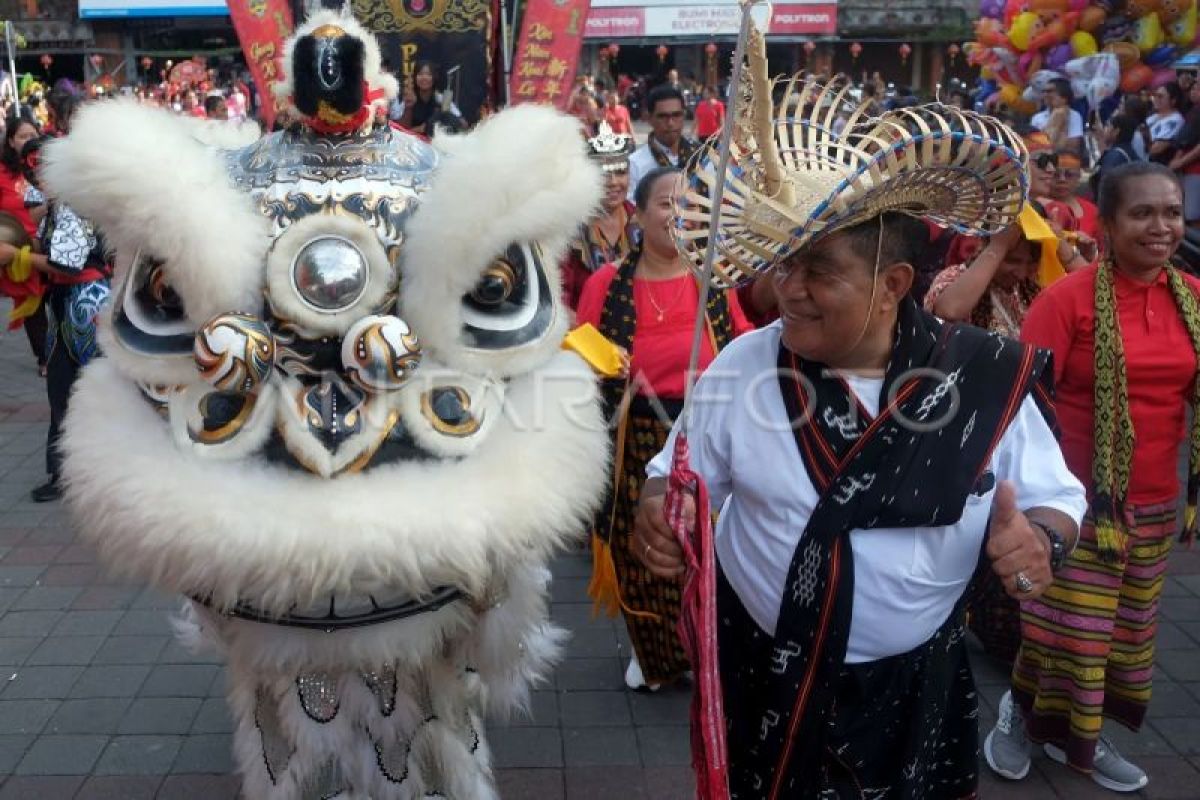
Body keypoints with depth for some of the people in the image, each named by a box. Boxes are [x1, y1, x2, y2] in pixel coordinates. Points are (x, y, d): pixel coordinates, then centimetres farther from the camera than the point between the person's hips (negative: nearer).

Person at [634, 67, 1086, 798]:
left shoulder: (988, 378, -12)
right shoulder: (742, 364, -10)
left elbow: (1054, 498, -1)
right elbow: (676, 476, 0)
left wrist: (1039, 539, -24)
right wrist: (658, 515, -23)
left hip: (912, 691, 0)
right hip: (759, 679, 1)